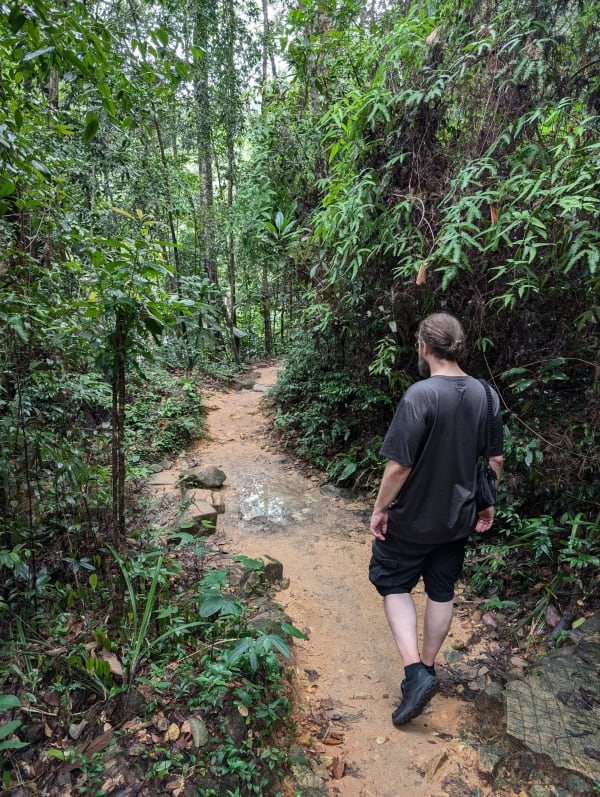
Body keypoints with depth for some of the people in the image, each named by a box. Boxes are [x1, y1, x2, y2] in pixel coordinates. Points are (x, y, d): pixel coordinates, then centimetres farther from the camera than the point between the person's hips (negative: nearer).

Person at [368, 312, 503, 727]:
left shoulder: (420, 395, -25)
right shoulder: (486, 395, -5)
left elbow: (399, 465, -24)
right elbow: (495, 460, 3)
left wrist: (380, 508, -10)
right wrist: (488, 504, 16)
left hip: (414, 518, -5)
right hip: (459, 518, 6)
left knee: (395, 585, 16)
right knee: (442, 591, 20)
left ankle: (415, 672, 8)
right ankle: (428, 665, 38)